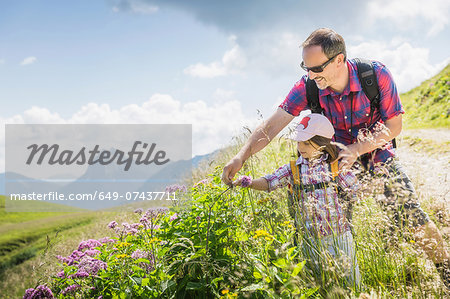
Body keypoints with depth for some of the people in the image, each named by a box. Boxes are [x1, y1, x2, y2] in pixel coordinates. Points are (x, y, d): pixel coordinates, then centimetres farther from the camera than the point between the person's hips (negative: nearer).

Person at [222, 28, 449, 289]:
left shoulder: (376, 74, -26)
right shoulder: (307, 87, -22)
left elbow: (394, 125, -16)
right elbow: (272, 125, -20)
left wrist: (358, 149, -27)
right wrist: (242, 157, -31)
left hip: (378, 151, -1)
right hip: (341, 157, 1)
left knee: (412, 214, -7)